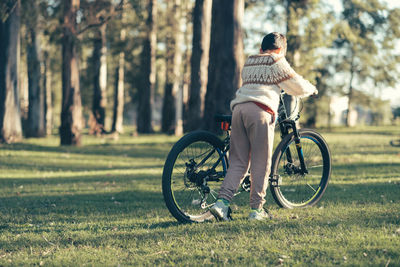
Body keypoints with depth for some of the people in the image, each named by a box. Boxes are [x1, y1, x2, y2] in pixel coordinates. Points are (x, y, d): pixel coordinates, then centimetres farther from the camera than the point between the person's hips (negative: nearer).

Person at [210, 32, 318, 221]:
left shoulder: (249, 62, 29)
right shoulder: (277, 62, 10)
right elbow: (297, 86, 13)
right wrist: (312, 90, 34)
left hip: (238, 108, 6)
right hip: (260, 110, -6)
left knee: (237, 161, 6)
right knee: (260, 163, 0)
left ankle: (222, 202, -9)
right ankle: (256, 209, 1)